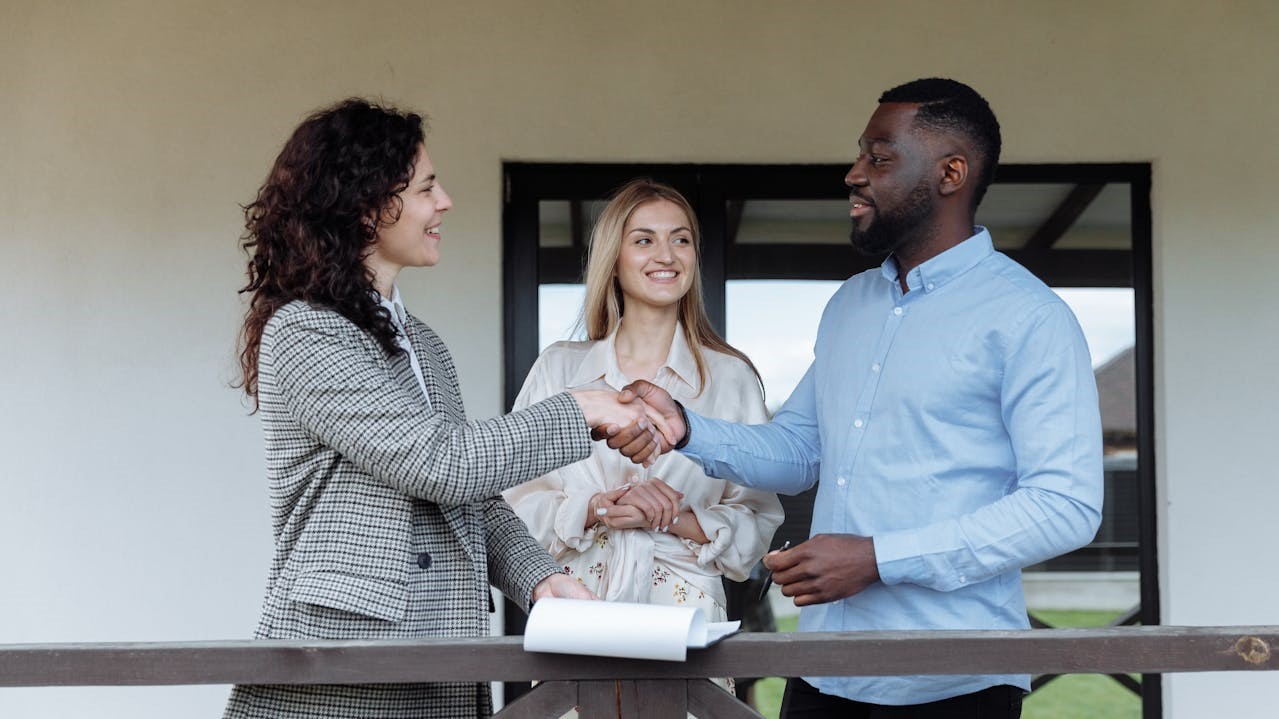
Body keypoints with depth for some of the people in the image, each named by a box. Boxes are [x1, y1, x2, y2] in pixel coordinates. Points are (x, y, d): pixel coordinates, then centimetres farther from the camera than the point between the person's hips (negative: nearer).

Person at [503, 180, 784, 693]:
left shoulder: (732, 377, 6)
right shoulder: (559, 370, 9)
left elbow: (757, 521, 3)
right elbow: (516, 503, 4)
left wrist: (676, 520, -12)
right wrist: (599, 509, -13)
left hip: (683, 615, 0)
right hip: (575, 613, 1)